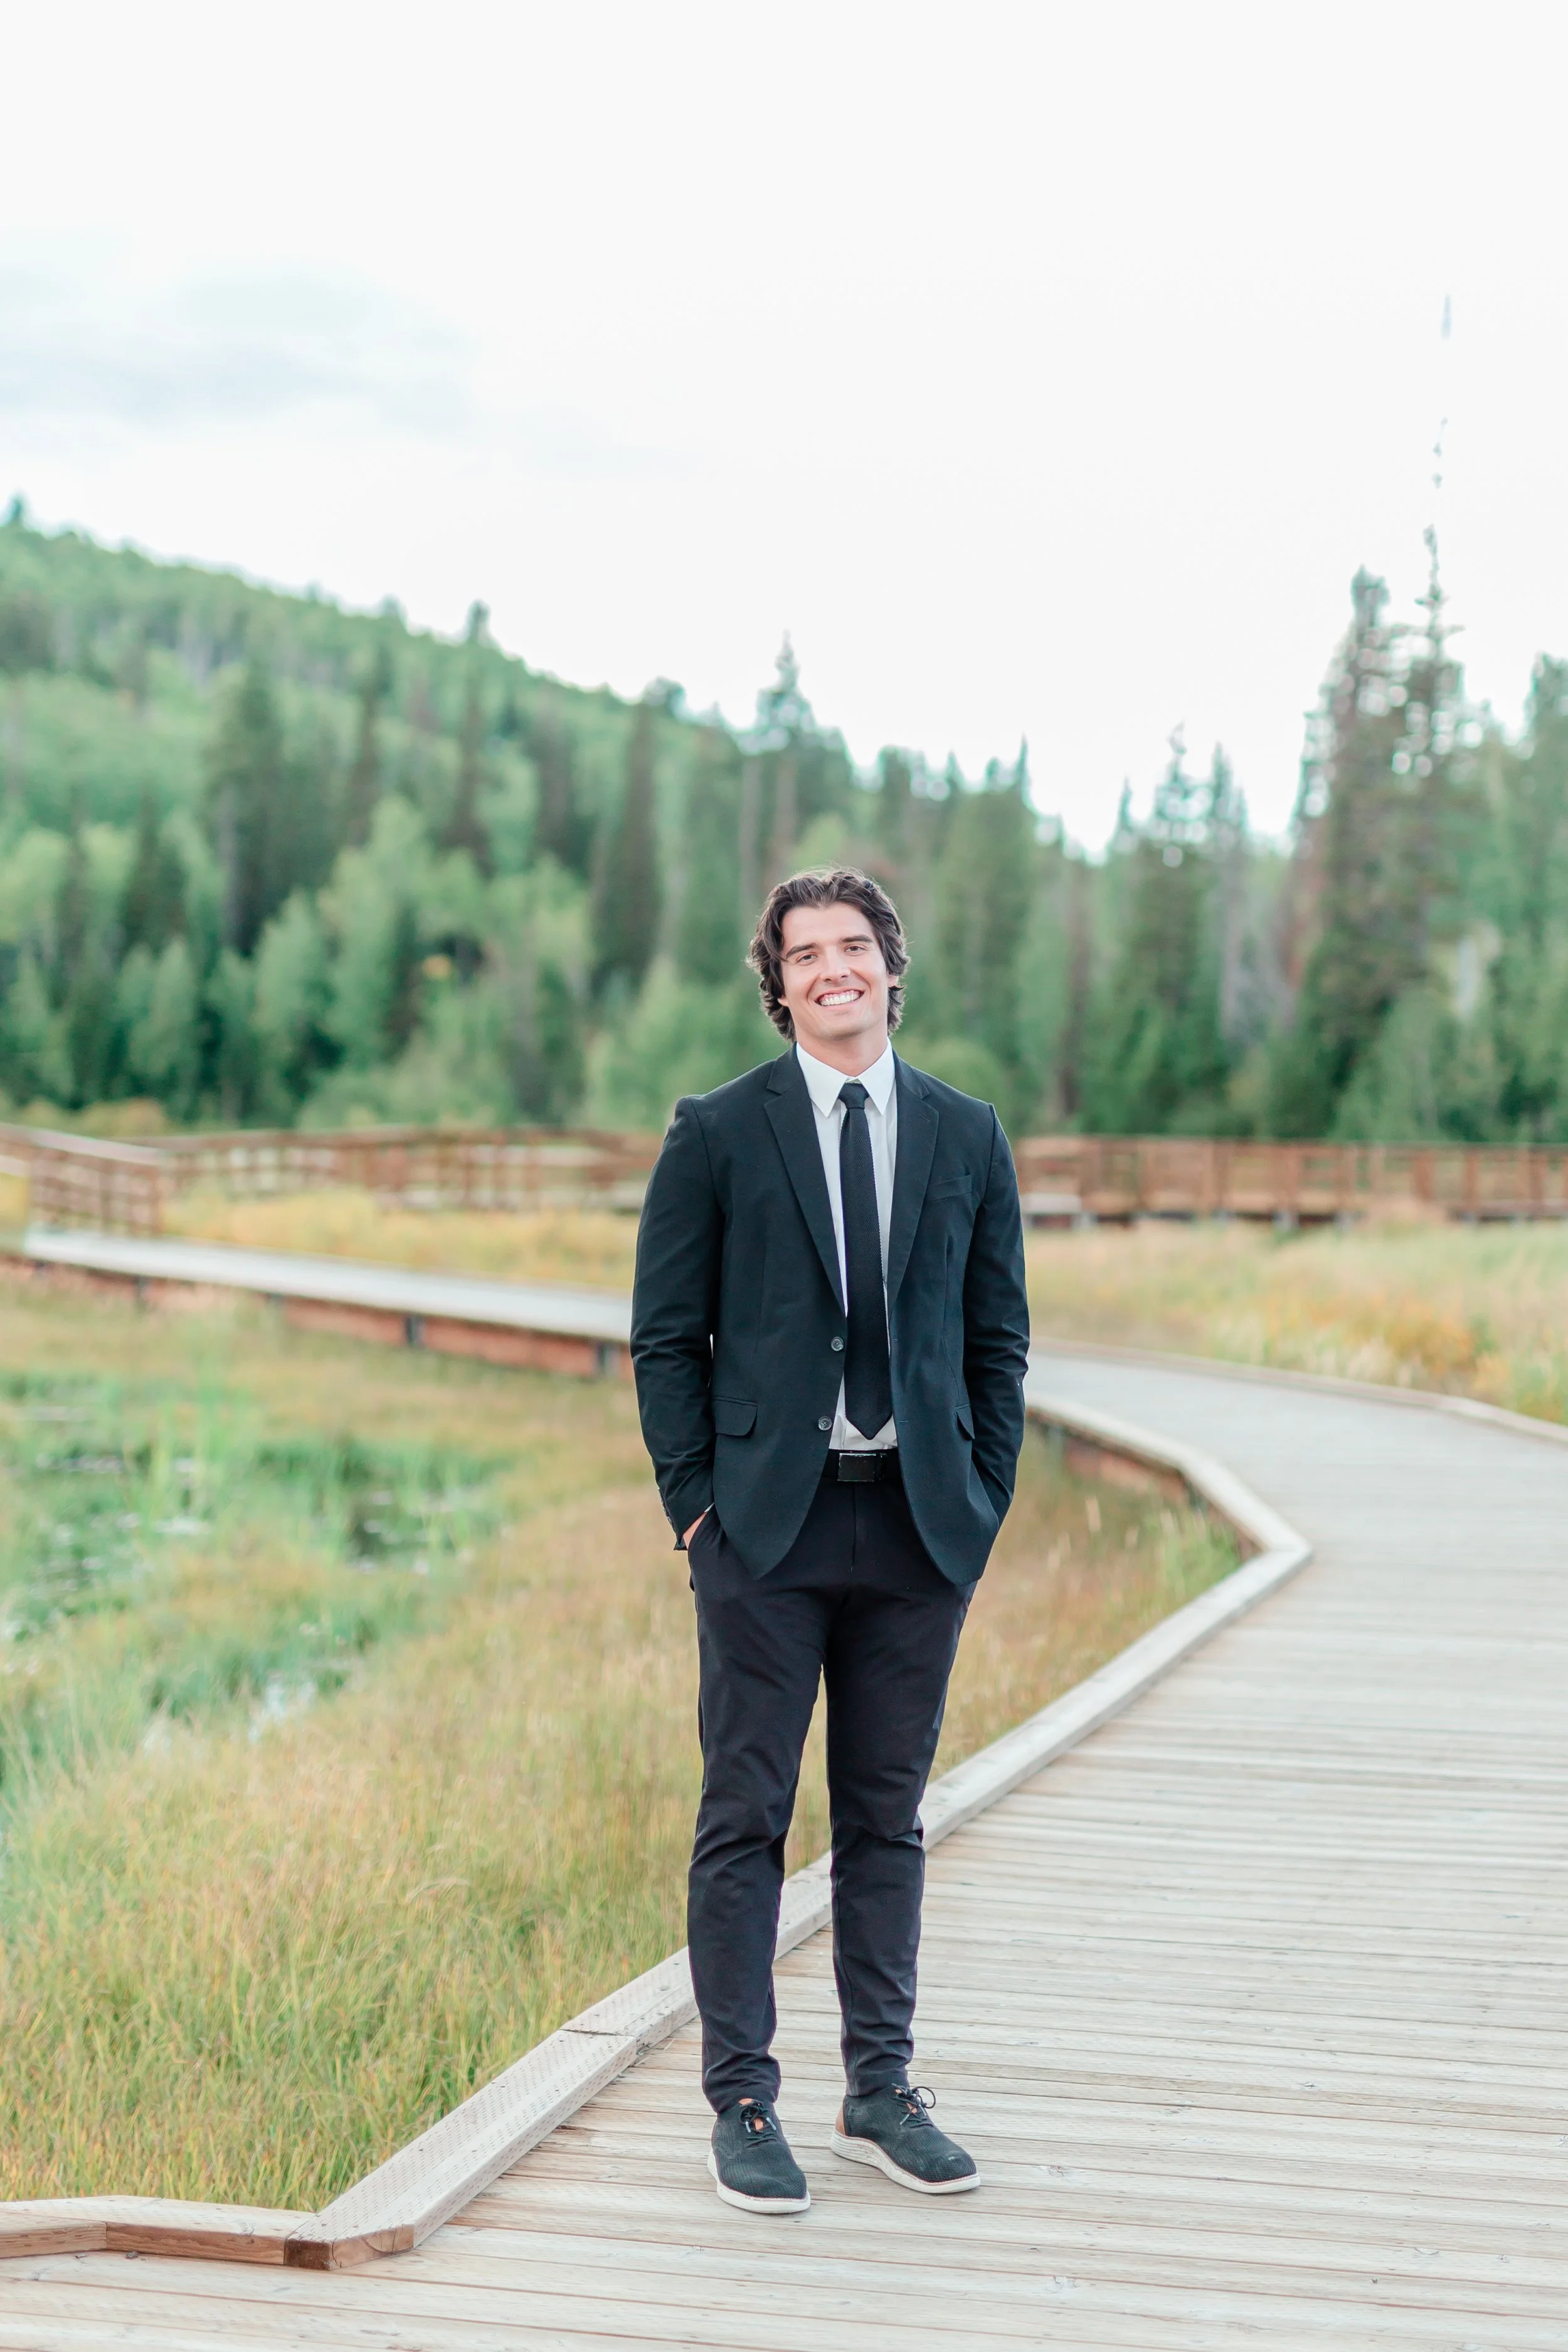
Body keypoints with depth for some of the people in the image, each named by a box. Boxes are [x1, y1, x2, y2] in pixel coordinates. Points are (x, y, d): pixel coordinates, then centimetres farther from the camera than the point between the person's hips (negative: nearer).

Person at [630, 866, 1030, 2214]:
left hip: (922, 1526, 3)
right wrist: (697, 1503, -4)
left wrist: (984, 1503, 4)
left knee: (888, 1819, 11)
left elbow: (998, 1337, 12)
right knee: (746, 1819, 2)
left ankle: (882, 2094, 21)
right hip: (769, 1523, -2)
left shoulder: (967, 1136, 9)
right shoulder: (718, 1134, 1)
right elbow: (666, 1335, 2)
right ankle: (743, 2105, 12)